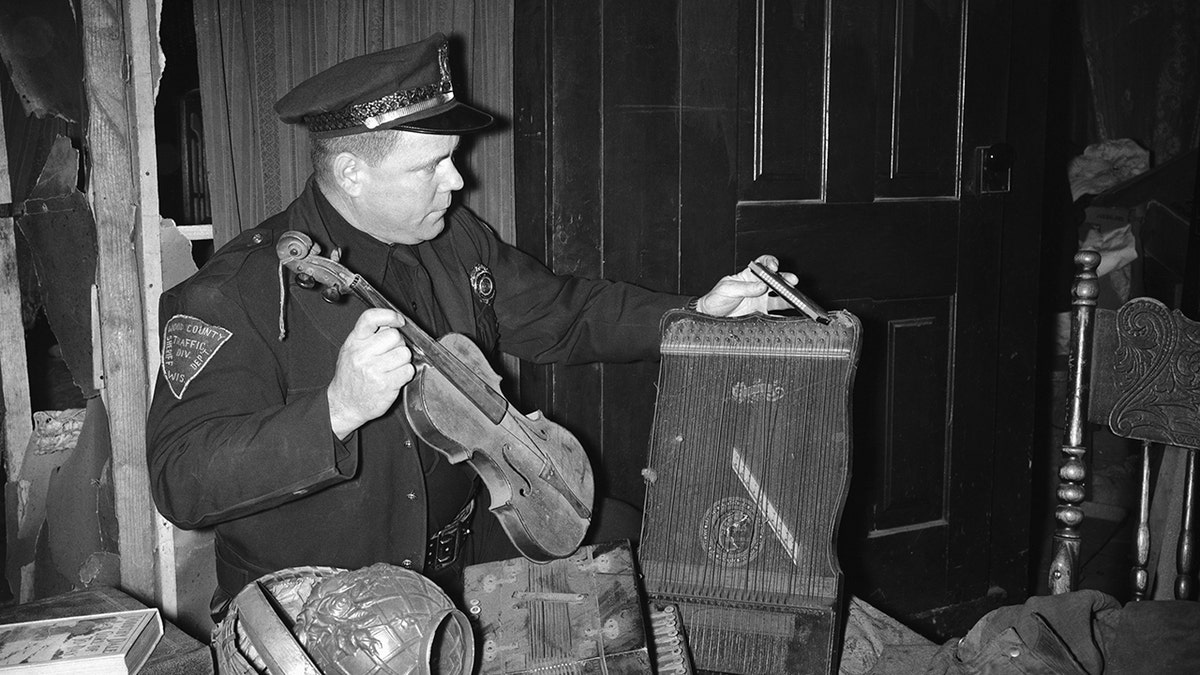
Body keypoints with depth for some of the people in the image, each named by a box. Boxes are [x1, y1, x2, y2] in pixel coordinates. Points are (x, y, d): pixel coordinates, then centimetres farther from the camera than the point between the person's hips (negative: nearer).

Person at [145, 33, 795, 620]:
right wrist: (337, 411, -43)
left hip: (459, 555, 6)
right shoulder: (233, 293, -20)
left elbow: (560, 314, 13)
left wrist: (698, 312, 2)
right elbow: (181, 480, -28)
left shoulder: (455, 240, 1)